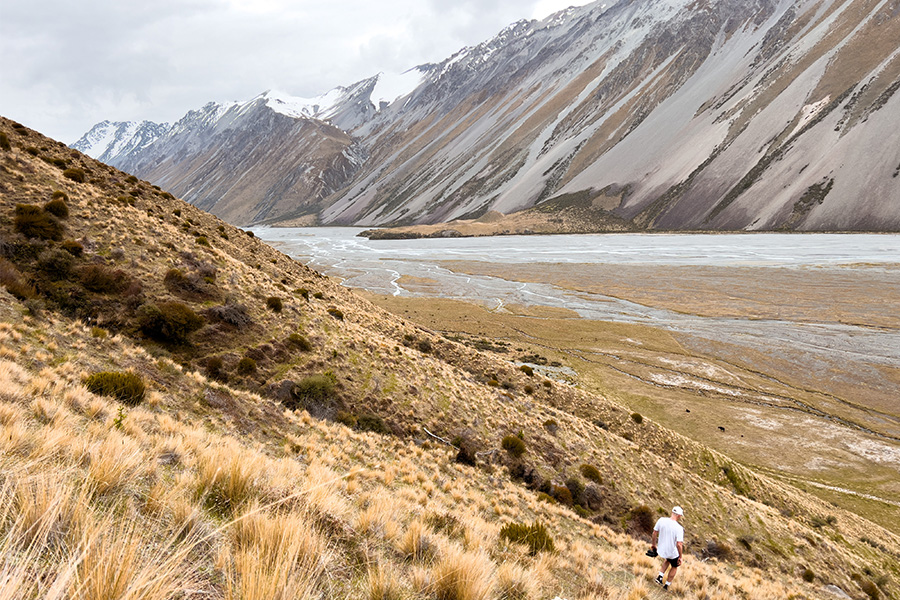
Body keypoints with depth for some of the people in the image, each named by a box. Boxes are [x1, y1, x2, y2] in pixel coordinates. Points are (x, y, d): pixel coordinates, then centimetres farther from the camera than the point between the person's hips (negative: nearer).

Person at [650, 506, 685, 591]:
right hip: (672, 552, -4)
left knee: (667, 560, 37)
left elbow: (654, 533, -3)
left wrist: (654, 544, 14)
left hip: (661, 550, 4)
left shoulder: (661, 520, -14)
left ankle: (660, 577, 27)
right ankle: (666, 585, 36)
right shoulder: (679, 528, -26)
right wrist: (680, 557, -12)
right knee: (674, 567, 27)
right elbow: (679, 544, -26)